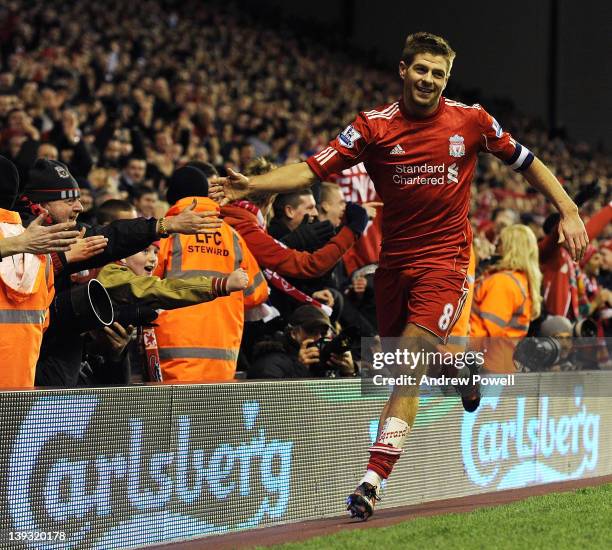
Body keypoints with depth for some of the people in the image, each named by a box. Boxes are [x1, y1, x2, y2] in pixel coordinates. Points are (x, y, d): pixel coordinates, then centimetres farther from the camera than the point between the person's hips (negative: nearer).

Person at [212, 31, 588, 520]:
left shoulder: (471, 121, -1)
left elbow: (526, 162, 13)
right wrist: (251, 185, -25)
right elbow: (314, 169, -11)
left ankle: (374, 479, -20)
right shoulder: (374, 126, -3)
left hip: (445, 259, -2)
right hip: (394, 258, 3)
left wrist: (568, 212, 7)